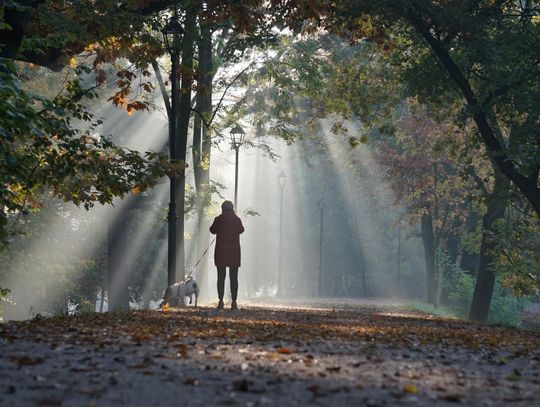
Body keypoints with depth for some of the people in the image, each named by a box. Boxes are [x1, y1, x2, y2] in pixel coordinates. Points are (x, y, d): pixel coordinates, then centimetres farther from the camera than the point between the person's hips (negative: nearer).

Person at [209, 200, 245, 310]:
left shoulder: (218, 219, -4)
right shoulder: (237, 219, -2)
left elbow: (212, 230, 12)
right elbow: (241, 230, 17)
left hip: (220, 252, 0)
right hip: (234, 252, 1)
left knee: (221, 277, 4)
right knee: (234, 278, 3)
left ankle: (221, 300, -2)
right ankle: (234, 302, -2)